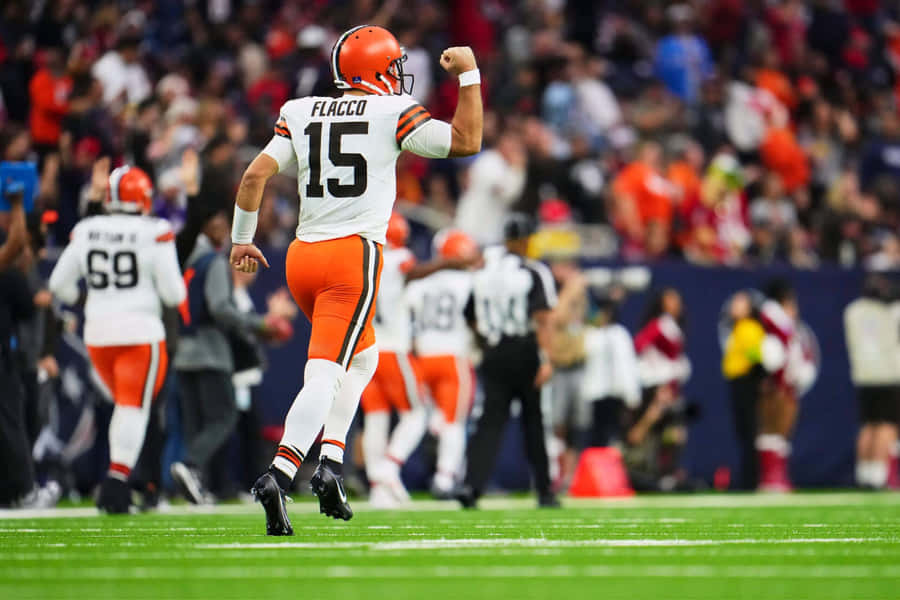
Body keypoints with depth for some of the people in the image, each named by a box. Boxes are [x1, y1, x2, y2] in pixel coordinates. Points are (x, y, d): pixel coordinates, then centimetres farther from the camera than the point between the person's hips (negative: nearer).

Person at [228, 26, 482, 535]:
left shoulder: (302, 113, 11)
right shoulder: (392, 113, -2)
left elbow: (256, 175, 4)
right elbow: (466, 143, 0)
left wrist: (243, 239, 15)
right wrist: (469, 75, 9)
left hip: (302, 257, 6)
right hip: (353, 255, -6)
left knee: (362, 356, 25)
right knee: (324, 376, -12)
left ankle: (332, 461, 10)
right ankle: (279, 475, -29)